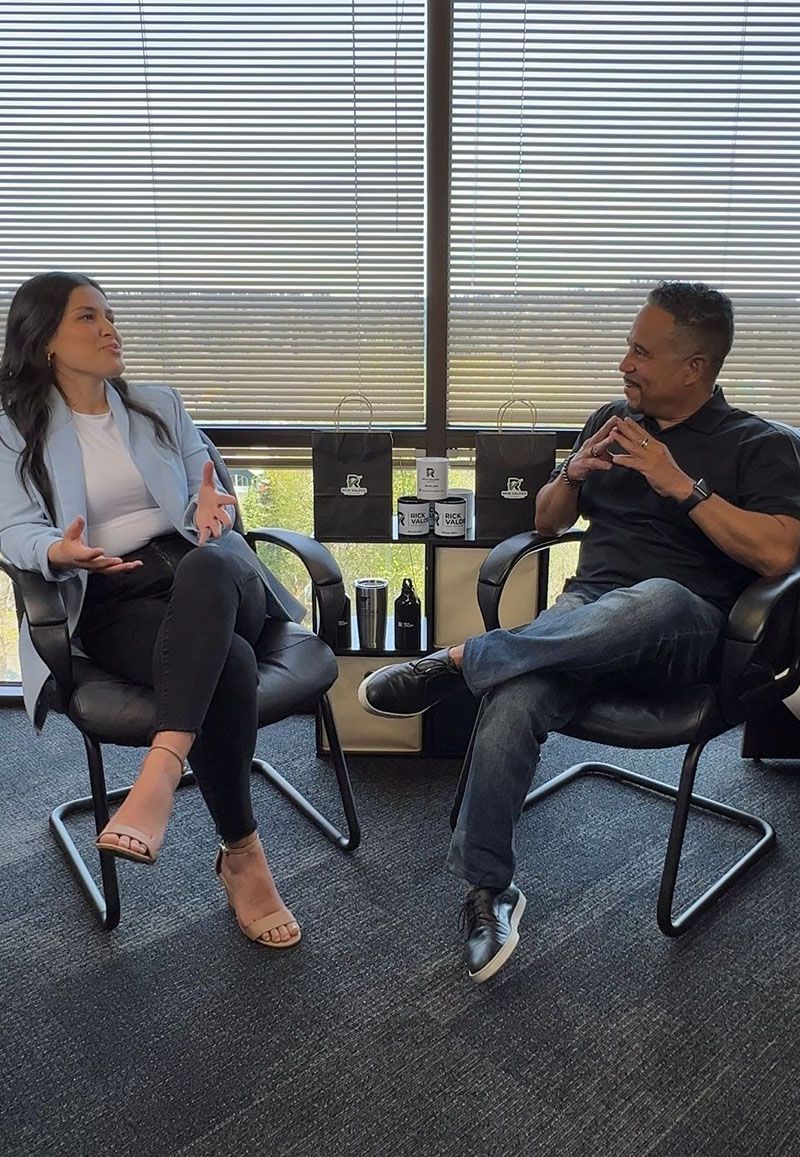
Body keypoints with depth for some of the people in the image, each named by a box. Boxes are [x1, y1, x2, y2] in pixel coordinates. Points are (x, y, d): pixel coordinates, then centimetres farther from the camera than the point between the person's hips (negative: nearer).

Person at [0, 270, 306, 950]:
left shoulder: (161, 407, 22)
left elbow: (207, 492, 13)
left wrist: (208, 510, -13)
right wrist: (58, 552, -26)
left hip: (205, 572, 2)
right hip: (108, 600, -2)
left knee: (202, 568, -39)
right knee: (227, 662, -35)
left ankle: (159, 774, -51)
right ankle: (242, 856, -22)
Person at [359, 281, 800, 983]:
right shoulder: (612, 422, 21)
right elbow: (548, 522, 25)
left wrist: (684, 487, -14)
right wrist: (572, 476, 3)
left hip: (684, 630, -3)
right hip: (586, 610, 4)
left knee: (653, 600, -43)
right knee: (511, 702, -30)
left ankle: (462, 660, -29)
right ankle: (489, 888, -15)